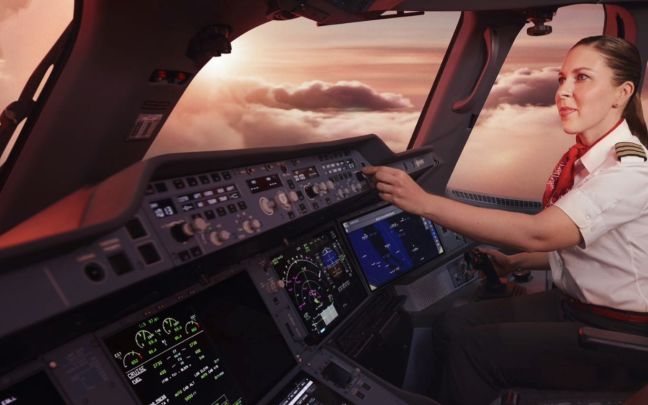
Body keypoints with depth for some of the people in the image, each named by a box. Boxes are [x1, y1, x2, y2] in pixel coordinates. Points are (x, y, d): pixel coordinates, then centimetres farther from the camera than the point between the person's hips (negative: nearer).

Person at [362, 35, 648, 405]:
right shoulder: (580, 158, 3)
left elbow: (539, 233, -35)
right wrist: (514, 263, -1)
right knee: (454, 325, -7)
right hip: (572, 303, 7)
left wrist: (424, 202, -38)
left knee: (475, 348, -17)